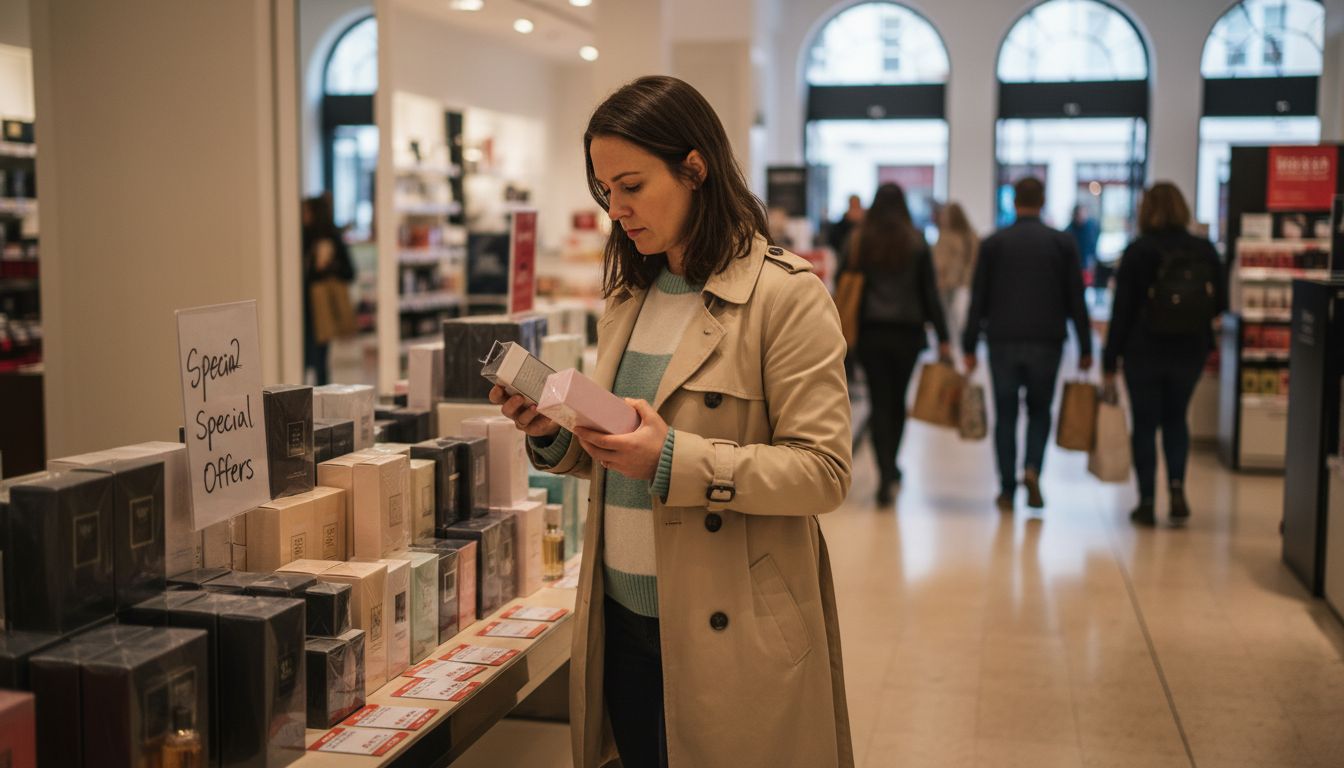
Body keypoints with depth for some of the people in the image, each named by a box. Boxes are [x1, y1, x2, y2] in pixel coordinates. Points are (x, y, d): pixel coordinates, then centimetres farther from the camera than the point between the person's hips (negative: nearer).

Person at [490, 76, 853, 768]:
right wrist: (553, 434, -3)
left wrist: (674, 459, -25)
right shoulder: (628, 296, 12)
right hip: (622, 619, 6)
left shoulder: (786, 297, -11)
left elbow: (823, 471, -16)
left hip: (724, 633, -6)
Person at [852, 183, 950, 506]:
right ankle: (891, 464, 30)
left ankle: (885, 473, -10)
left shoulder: (858, 243, 0)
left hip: (870, 332, 0)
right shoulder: (917, 243, -1)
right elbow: (930, 293, -2)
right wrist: (942, 338, 0)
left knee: (880, 403, 1)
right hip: (907, 332, 1)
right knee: (898, 400, 17)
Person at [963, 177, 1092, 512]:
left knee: (1005, 415, 8)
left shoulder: (993, 243, 1)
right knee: (1040, 412, 14)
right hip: (1047, 342, 0)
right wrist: (1085, 348, 6)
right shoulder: (1063, 243, 2)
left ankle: (1007, 489, 7)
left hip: (1003, 342, 0)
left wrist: (969, 347, 3)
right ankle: (1032, 469, -9)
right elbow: (1076, 300, 2)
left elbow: (978, 299, 0)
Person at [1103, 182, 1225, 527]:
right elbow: (1220, 305, 3)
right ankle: (1177, 485, 1)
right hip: (1191, 352, 3)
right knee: (1176, 418, 19)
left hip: (1144, 351, -3)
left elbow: (1121, 310, -9)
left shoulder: (1137, 252, -9)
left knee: (1145, 424, 8)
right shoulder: (1205, 250, -2)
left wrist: (1110, 362, -4)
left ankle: (1147, 502, 10)